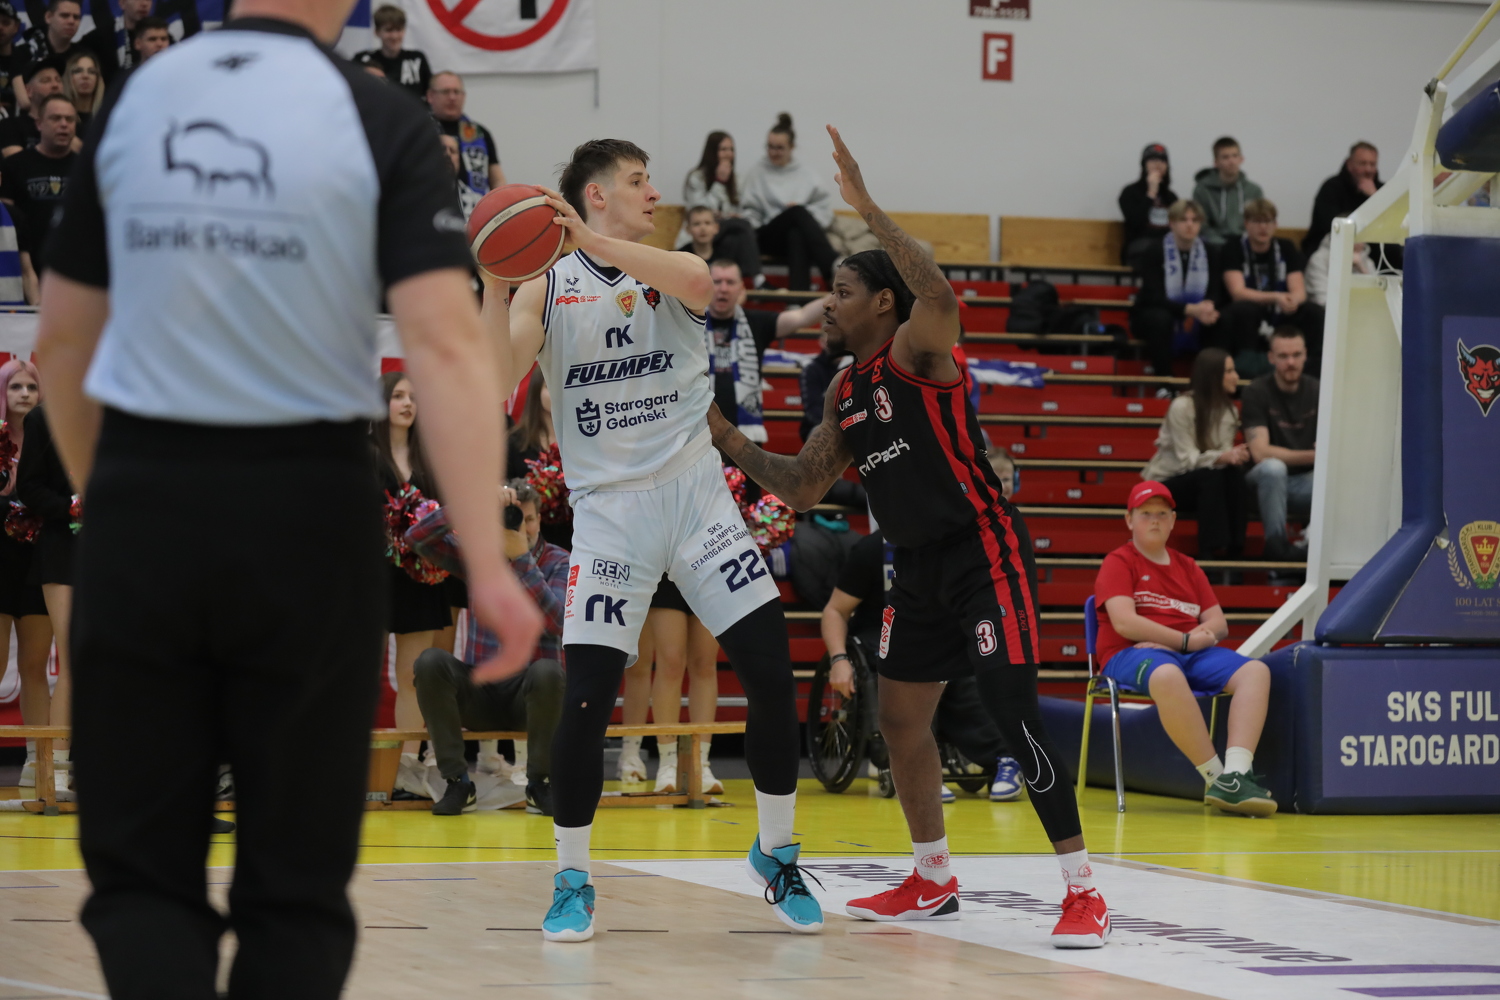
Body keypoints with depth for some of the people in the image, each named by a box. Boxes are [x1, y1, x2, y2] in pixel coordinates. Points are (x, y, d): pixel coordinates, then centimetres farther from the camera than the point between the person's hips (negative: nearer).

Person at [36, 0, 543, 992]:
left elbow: (62, 340, 9)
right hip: (306, 504, -2)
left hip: (142, 502, 2)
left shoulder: (133, 100, 4)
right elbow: (447, 343, -18)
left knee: (139, 868, 7)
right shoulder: (379, 120, -7)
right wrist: (488, 567, -21)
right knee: (296, 877, 10)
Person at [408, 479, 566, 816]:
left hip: (529, 692, -2)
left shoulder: (557, 562, -3)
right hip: (479, 693, 2)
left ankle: (539, 784, -15)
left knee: (547, 671, -36)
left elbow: (556, 623, -21)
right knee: (430, 662, -26)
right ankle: (457, 782, -18)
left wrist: (521, 558, -26)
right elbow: (417, 537, -10)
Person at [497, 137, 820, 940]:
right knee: (587, 698, -11)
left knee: (773, 677, -4)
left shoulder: (672, 273, 6)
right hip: (609, 506, -2)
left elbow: (697, 281, -21)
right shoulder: (548, 289, 2)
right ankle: (572, 879, 5)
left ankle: (776, 855, 15)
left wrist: (596, 244, -32)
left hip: (695, 491, 2)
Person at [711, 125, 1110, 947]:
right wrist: (729, 440, 9)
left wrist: (867, 209, -37)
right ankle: (932, 884, 31)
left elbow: (940, 294, -34)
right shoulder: (845, 396, 13)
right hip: (918, 569, 10)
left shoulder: (915, 352, -11)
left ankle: (1084, 894, -16)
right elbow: (802, 487, 20)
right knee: (899, 717, 15)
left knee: (1013, 714, -17)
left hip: (983, 554, -10)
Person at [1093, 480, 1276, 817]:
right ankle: (1217, 777, -36)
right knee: (1167, 675, -43)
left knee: (1256, 671, -21)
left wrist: (1203, 635, -9)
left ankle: (1235, 777, -37)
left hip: (1191, 652, 6)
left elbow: (1219, 624, 16)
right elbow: (1124, 622, -10)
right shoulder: (1118, 562, 6)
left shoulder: (1188, 568, 24)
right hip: (1130, 655, -6)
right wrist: (1185, 640, -11)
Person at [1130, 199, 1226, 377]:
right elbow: (1154, 297, -21)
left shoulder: (1211, 253, -1)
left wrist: (1209, 307, -34)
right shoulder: (1154, 252, -13)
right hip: (1149, 316, -3)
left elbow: (1216, 294, -7)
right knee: (1161, 319, -39)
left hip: (1195, 318, 3)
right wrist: (1189, 309, -37)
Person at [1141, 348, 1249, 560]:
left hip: (1202, 485, 5)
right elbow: (1187, 459, -22)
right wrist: (1222, 457, -39)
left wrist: (1234, 456, -30)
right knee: (1211, 475, -35)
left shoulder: (1229, 410, 2)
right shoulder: (1182, 407, -18)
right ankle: (1210, 551, -37)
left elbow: (1225, 457, -5)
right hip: (1166, 483, -5)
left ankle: (1233, 549, -28)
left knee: (1235, 471, -26)